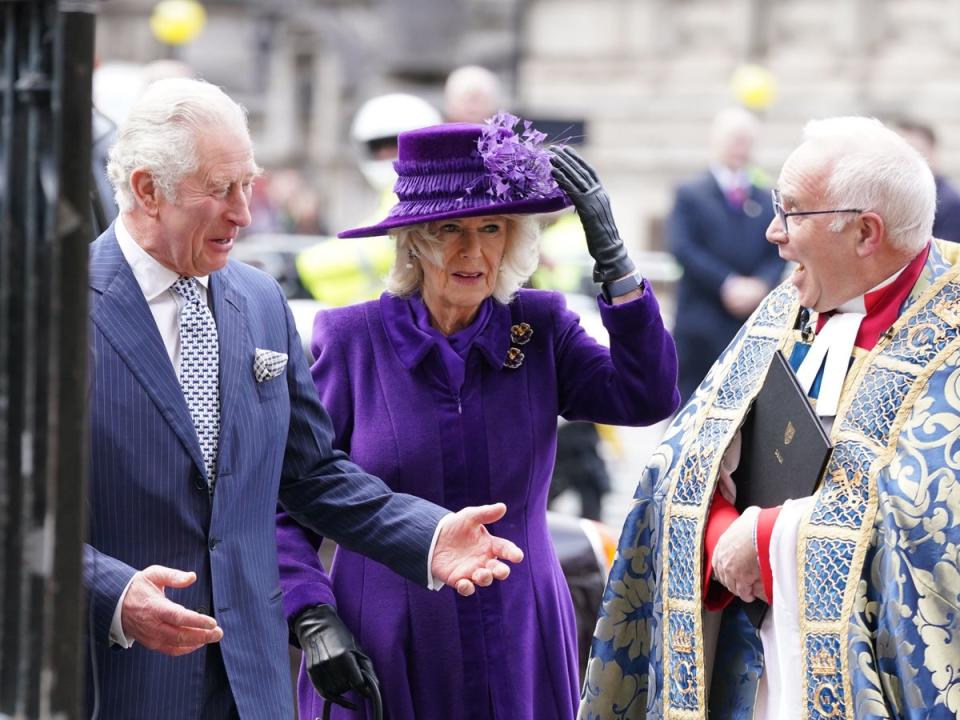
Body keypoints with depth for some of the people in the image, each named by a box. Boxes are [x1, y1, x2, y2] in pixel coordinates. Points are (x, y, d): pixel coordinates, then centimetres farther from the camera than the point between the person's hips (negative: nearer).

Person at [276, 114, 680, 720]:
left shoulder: (541, 329, 4)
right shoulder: (354, 341, -3)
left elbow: (648, 398, -11)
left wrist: (612, 257, -16)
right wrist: (311, 618, -14)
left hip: (521, 660, 2)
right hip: (387, 662, -2)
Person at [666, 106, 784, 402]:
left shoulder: (768, 200, 13)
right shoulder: (690, 195, 4)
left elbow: (780, 255, 8)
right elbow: (683, 250, -7)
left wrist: (761, 285, -12)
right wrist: (727, 285, -16)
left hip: (757, 321, 3)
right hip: (702, 326, -3)